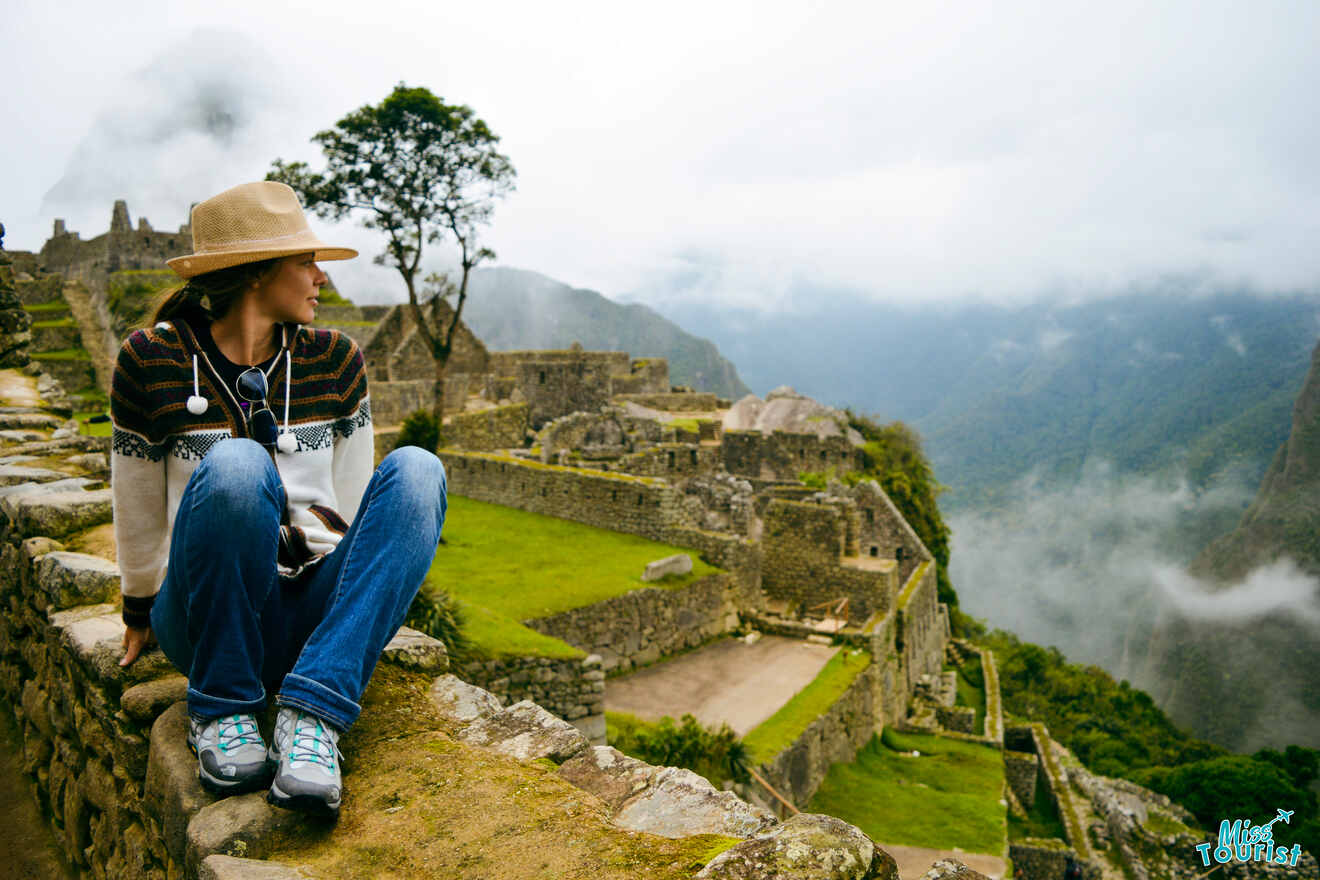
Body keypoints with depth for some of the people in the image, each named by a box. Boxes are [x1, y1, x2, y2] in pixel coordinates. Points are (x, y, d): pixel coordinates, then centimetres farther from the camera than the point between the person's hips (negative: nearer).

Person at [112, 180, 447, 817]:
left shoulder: (335, 360, 4)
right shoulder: (152, 360, -4)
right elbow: (138, 508, 8)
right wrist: (141, 614, 20)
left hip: (314, 615, 3)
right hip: (208, 620, -2)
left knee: (415, 469, -23)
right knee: (237, 465, -32)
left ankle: (311, 714, -29)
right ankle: (221, 710, -14)